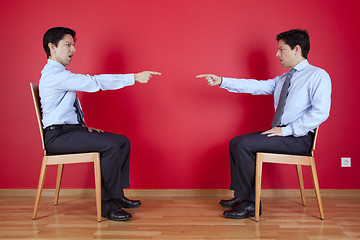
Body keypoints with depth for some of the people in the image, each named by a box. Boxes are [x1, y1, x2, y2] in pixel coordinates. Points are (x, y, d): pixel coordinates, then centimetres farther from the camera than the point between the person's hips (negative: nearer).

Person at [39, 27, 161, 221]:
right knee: (110, 145, -27)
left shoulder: (61, 74, 17)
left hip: (71, 129, 10)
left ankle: (117, 195, 6)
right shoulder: (54, 74, -16)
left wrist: (84, 126, 8)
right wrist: (134, 78, -23)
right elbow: (95, 82, -24)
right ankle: (107, 204, -15)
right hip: (58, 135, -10)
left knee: (123, 141, 0)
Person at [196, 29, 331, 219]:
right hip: (281, 133, 9)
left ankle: (250, 204, -11)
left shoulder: (318, 76, -8)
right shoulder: (282, 79, 19)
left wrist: (287, 130, -20)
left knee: (245, 145, -21)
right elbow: (256, 86, 11)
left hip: (299, 138, -8)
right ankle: (240, 196, 6)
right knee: (236, 143, 3)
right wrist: (222, 81, 3)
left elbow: (321, 112, -19)